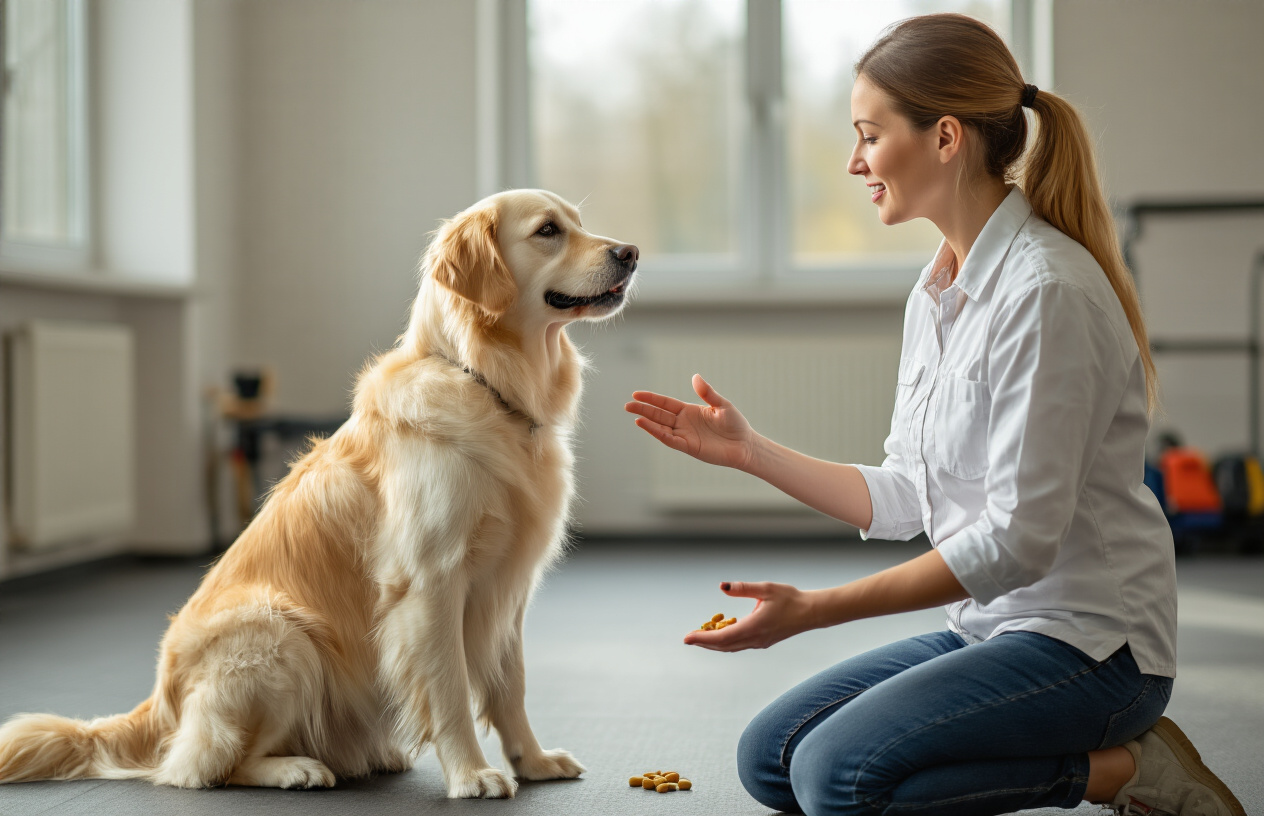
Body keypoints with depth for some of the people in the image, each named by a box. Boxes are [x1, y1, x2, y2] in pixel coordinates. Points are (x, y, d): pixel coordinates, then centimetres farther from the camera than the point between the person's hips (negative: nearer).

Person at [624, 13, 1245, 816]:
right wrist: (749, 449, 10)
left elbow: (1019, 537, -23)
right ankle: (1095, 751, 6)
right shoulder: (937, 290, 9)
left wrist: (818, 608, -22)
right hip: (988, 626, 9)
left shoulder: (1044, 289, -20)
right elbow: (902, 501, 13)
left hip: (1088, 642, -9)